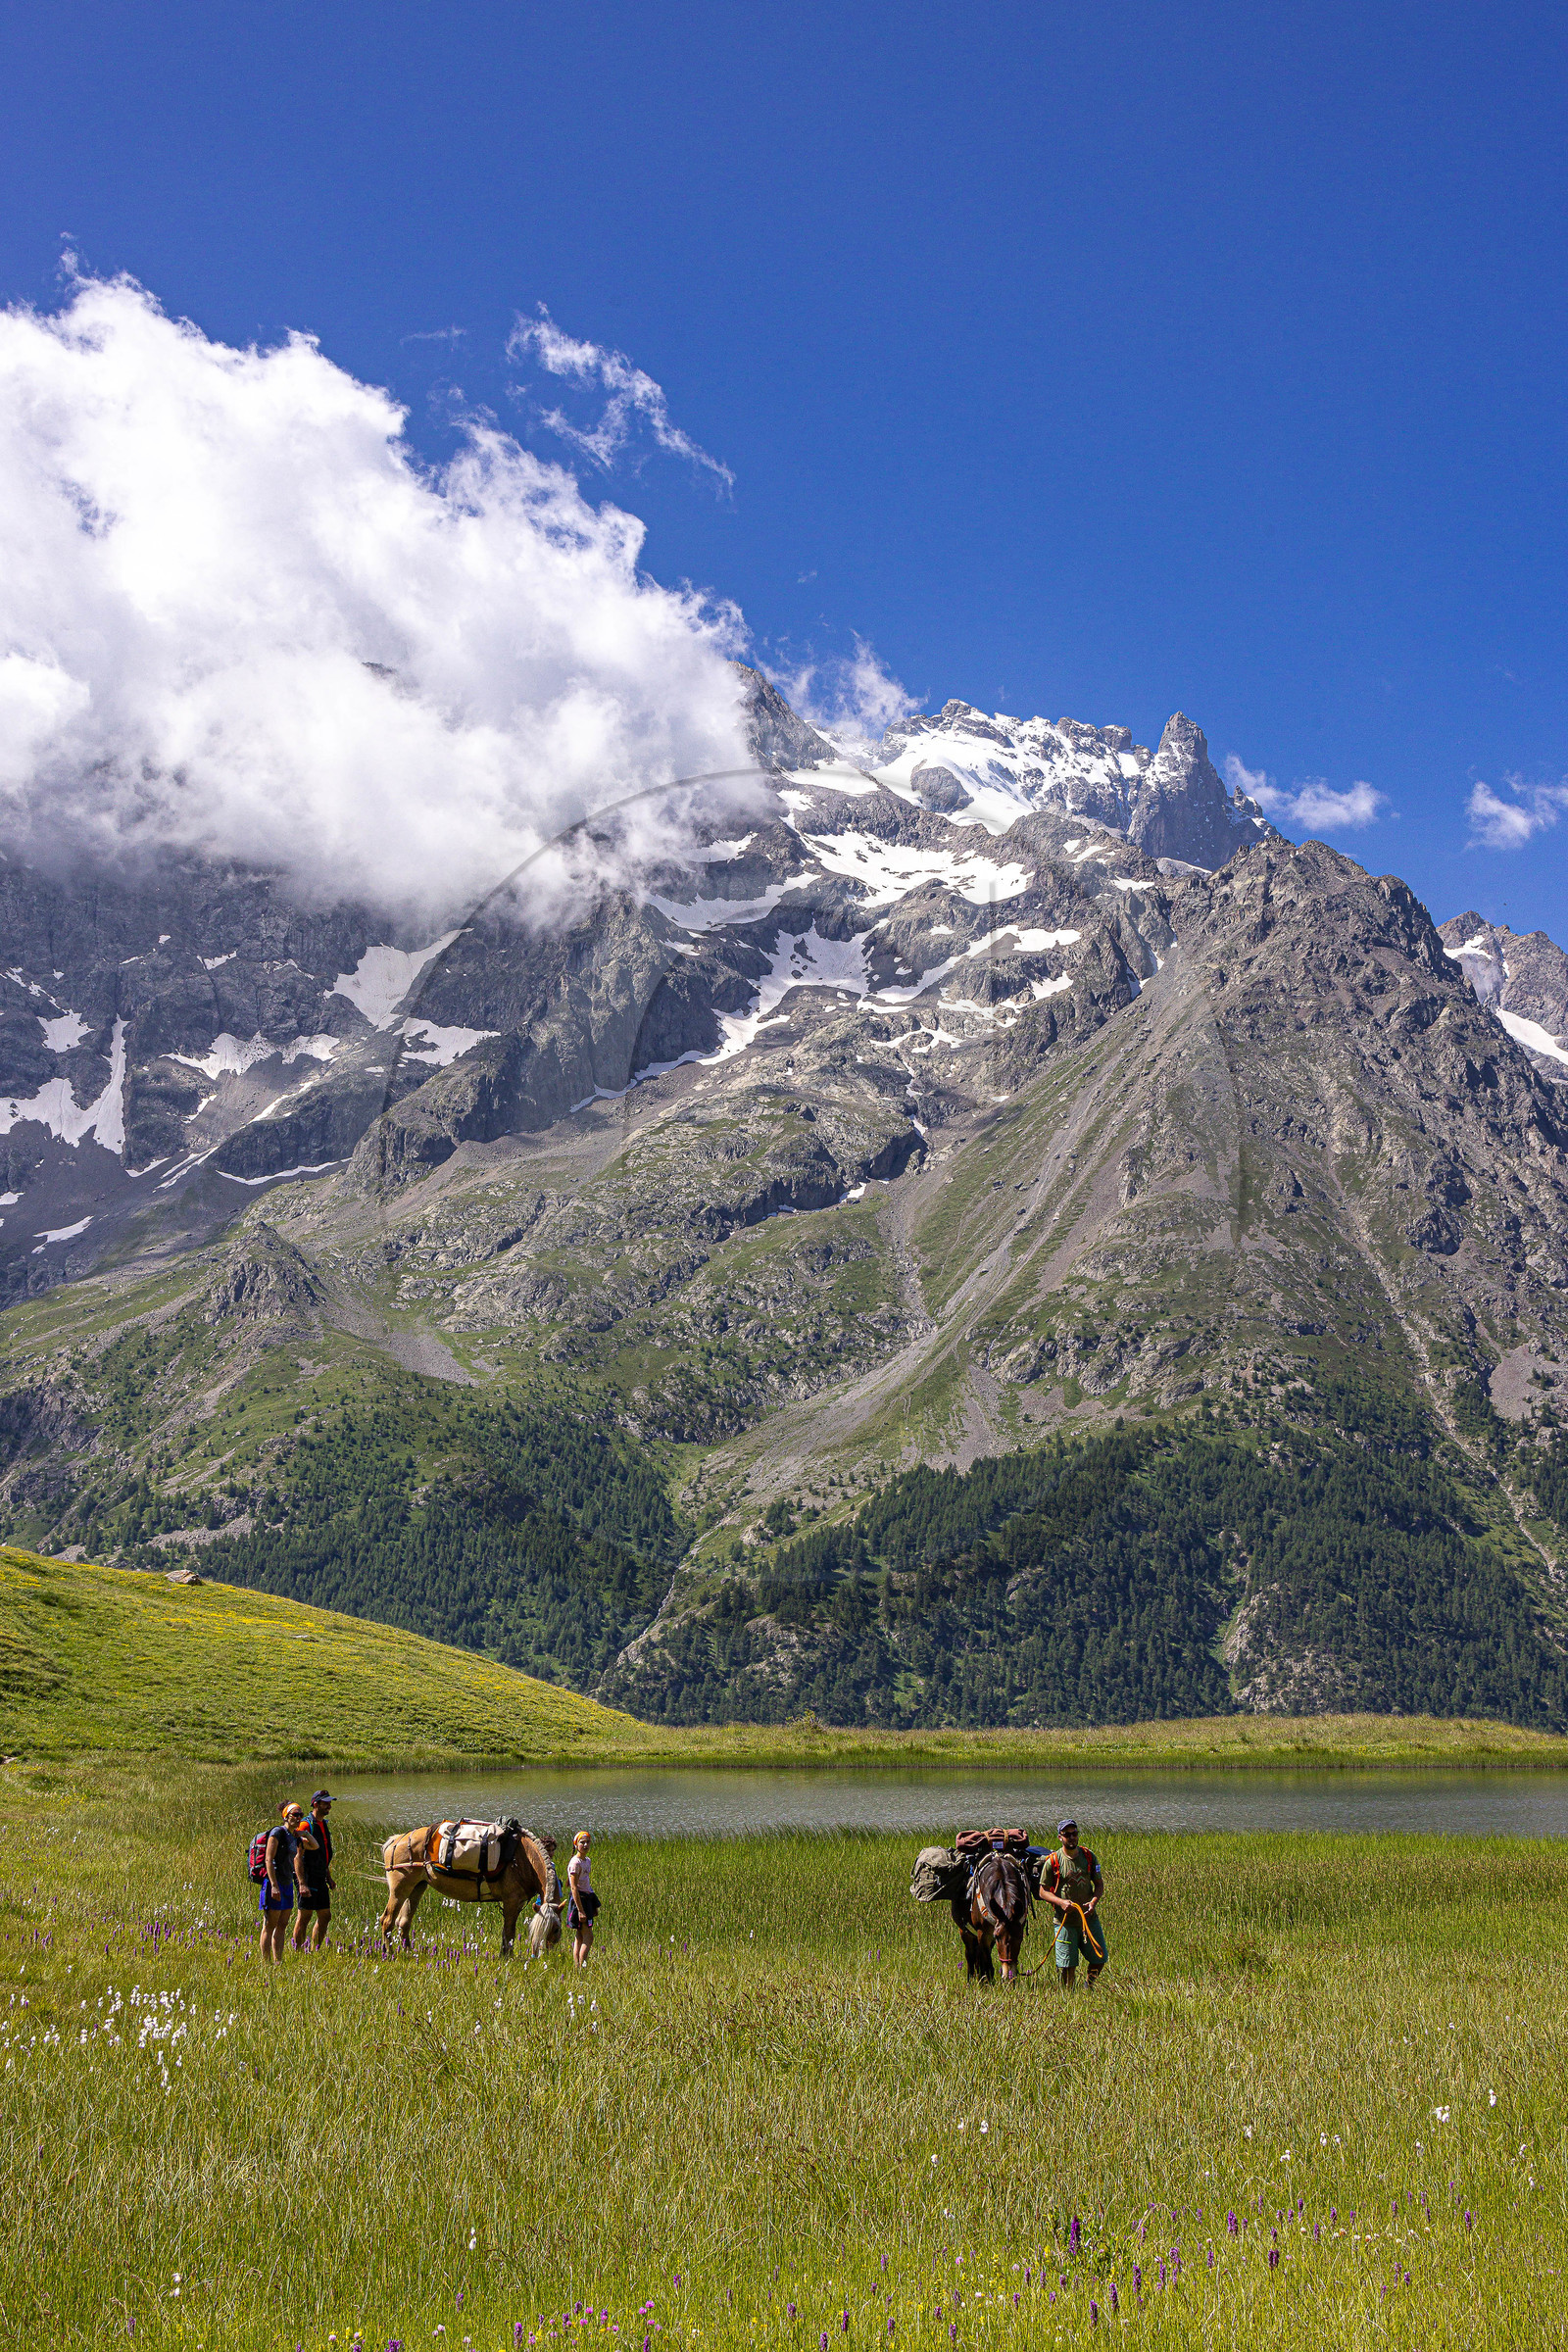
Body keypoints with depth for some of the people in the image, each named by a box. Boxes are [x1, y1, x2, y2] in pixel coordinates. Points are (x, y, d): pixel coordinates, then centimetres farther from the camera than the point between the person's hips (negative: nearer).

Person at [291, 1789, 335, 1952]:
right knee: (304, 1918, -4)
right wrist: (302, 1884, -24)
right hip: (308, 1879, -9)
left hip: (320, 1880, 9)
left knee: (325, 1916, 11)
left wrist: (329, 1877, 22)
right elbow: (298, 1857, -19)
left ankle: (315, 1952, 19)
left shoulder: (323, 1825, 15)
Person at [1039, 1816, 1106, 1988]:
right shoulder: (1053, 1861, -5)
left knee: (1099, 1958, 6)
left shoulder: (1088, 1856, 4)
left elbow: (1099, 1884, 10)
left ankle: (1089, 1987, 31)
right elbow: (1043, 1891, -1)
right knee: (1068, 1965, -2)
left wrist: (1094, 1901, -10)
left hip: (1089, 1917, 3)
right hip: (1065, 1921, -3)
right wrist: (1061, 1902, -19)